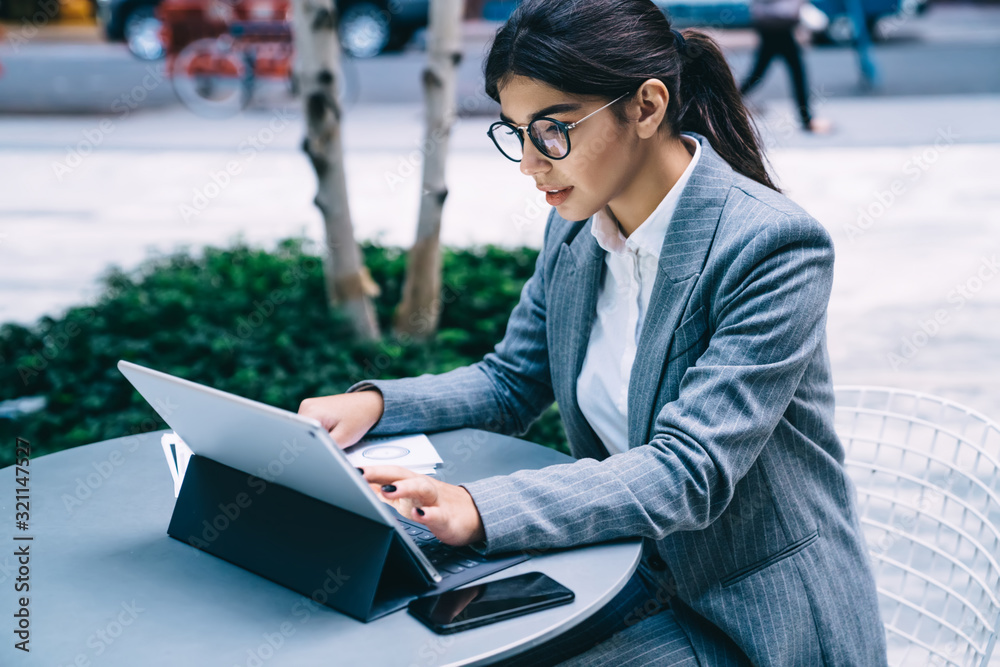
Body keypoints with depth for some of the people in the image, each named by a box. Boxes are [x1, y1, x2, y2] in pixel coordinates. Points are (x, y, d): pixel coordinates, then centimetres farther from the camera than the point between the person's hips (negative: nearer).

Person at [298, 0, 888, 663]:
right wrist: (374, 402, -7)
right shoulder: (576, 225, 0)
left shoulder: (775, 246, -22)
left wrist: (479, 509, -41)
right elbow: (512, 382, 11)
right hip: (624, 573, 6)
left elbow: (690, 471, -30)